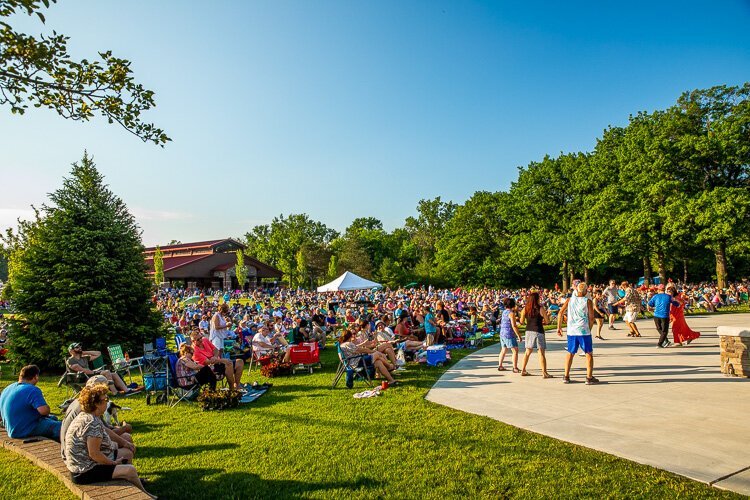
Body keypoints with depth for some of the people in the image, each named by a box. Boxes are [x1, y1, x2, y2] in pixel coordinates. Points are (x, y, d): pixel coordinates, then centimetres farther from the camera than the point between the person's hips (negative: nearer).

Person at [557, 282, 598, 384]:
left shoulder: (569, 300, 6)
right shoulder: (588, 301, -2)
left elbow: (560, 313, 1)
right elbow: (591, 318, -5)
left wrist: (559, 327, 7)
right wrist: (589, 329, 8)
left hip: (571, 331, 3)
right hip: (584, 331, -3)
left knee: (570, 353, 15)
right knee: (589, 354, 8)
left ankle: (566, 376, 17)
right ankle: (589, 378, 8)